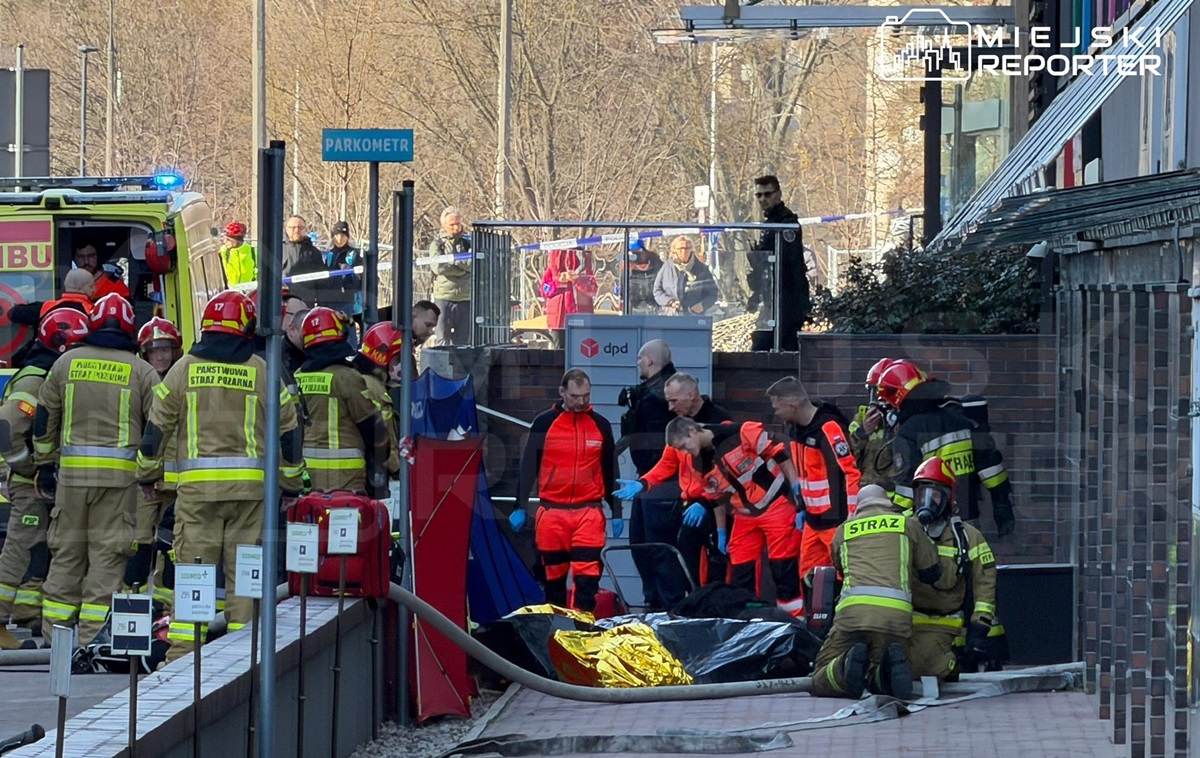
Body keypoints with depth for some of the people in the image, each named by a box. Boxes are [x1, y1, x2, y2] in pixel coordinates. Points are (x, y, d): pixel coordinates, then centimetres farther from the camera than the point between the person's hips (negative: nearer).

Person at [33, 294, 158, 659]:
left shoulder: (67, 363, 7)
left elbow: (44, 418, 12)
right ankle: (92, 638, -5)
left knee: (66, 552, 9)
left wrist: (45, 465, 20)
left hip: (72, 471, 2)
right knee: (108, 554, -1)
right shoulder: (141, 371, 0)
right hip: (120, 475, -2)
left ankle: (54, 633, 10)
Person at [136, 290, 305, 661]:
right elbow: (288, 431, 10)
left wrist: (148, 474, 22)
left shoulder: (184, 369, 4)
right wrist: (290, 484, 21)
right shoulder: (263, 372, 5)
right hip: (250, 486, 0)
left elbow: (158, 425, 8)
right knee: (244, 570, 5)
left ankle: (183, 651, -3)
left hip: (197, 485, 0)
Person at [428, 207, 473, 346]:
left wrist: (453, 260, -9)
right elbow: (438, 267, -12)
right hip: (444, 297, -3)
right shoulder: (437, 244, 5)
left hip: (465, 298, 3)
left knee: (464, 341, 4)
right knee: (443, 341, -4)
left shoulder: (467, 243, 13)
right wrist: (464, 268, -8)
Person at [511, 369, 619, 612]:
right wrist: (520, 507, -4)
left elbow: (610, 471, 14)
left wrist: (616, 512, 12)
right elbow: (528, 466, 4)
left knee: (587, 577, -9)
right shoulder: (544, 423, 3)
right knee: (553, 576, 7)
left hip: (589, 512, 0)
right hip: (551, 513, 0)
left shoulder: (600, 425, 8)